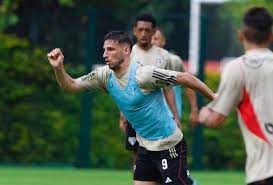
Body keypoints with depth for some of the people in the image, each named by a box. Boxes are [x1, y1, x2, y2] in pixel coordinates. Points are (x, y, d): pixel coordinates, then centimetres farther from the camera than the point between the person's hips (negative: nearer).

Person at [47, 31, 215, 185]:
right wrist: (59, 68, -16)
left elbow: (184, 78, -16)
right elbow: (70, 86, 3)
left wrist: (213, 97, -10)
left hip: (169, 145, -7)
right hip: (146, 146, 7)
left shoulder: (143, 74, -22)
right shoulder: (105, 76, -1)